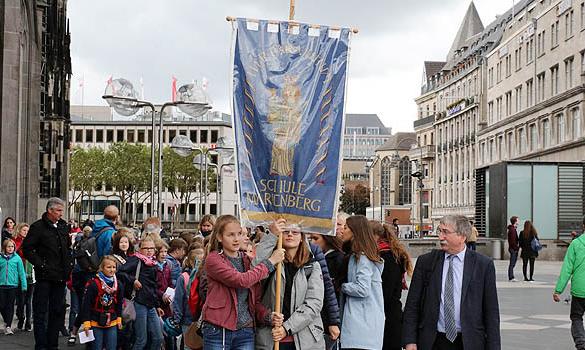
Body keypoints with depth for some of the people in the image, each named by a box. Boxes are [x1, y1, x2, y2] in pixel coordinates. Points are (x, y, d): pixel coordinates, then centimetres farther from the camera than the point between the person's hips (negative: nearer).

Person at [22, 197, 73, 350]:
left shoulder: (64, 226, 12)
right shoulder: (38, 227, -8)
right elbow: (27, 249, -10)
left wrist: (69, 264, 12)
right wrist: (40, 264, -14)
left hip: (60, 276, 6)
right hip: (44, 276, -6)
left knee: (58, 311, 10)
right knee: (40, 312, 1)